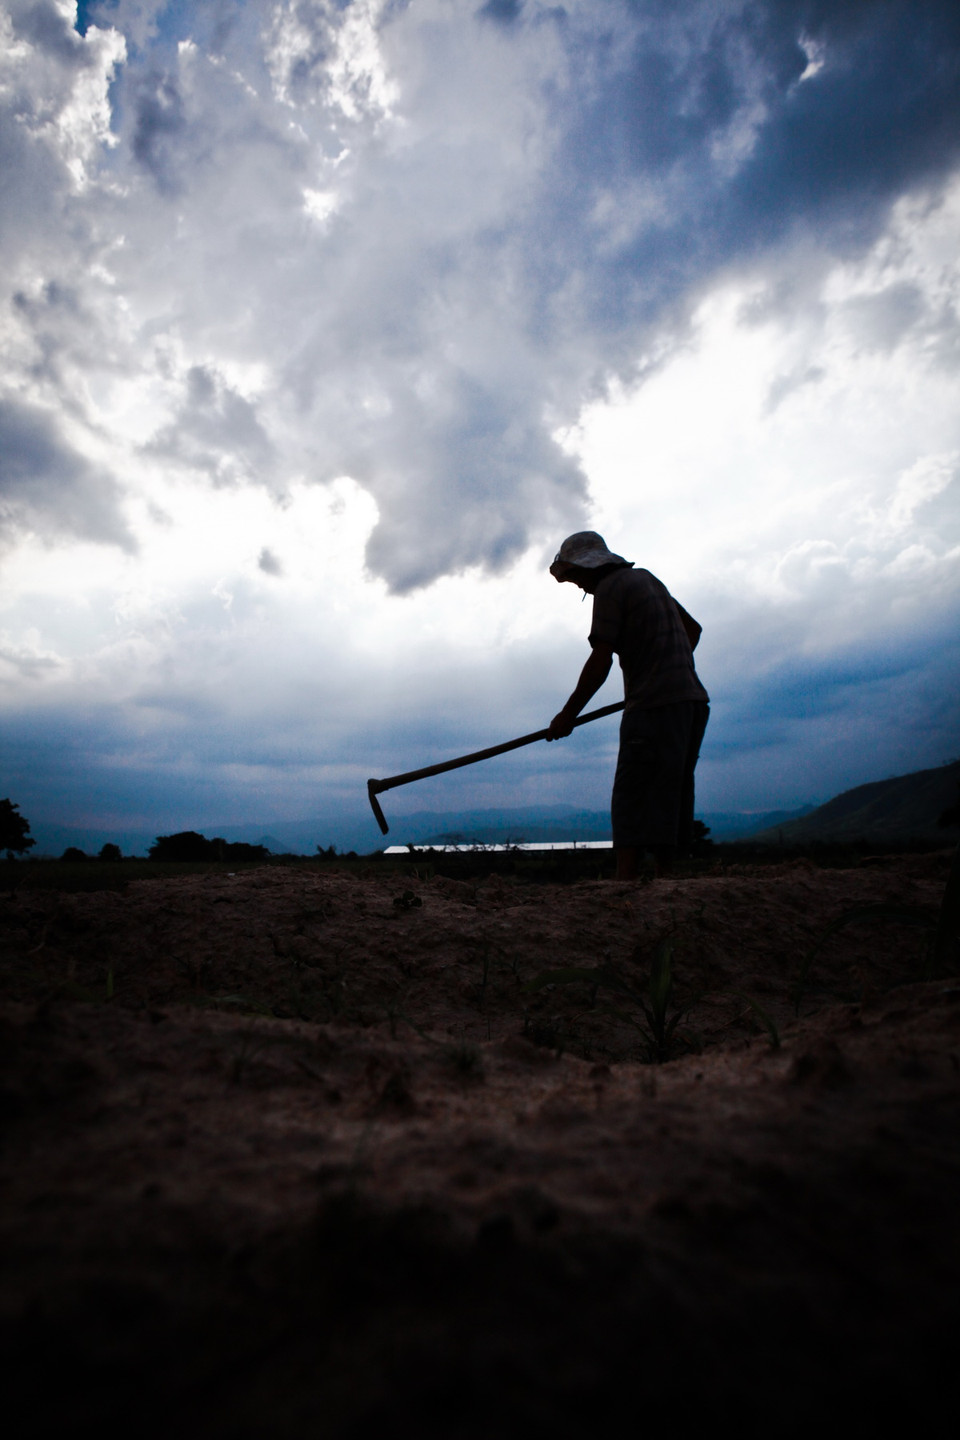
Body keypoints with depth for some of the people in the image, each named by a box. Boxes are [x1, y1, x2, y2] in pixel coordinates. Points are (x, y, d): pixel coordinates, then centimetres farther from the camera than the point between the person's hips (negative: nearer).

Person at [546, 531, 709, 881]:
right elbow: (692, 628, 30)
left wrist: (567, 715, -6)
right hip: (691, 699, 9)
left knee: (633, 799, -11)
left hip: (655, 706, -9)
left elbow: (600, 662, -12)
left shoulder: (610, 587, -4)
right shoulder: (647, 578, 23)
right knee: (669, 796, 10)